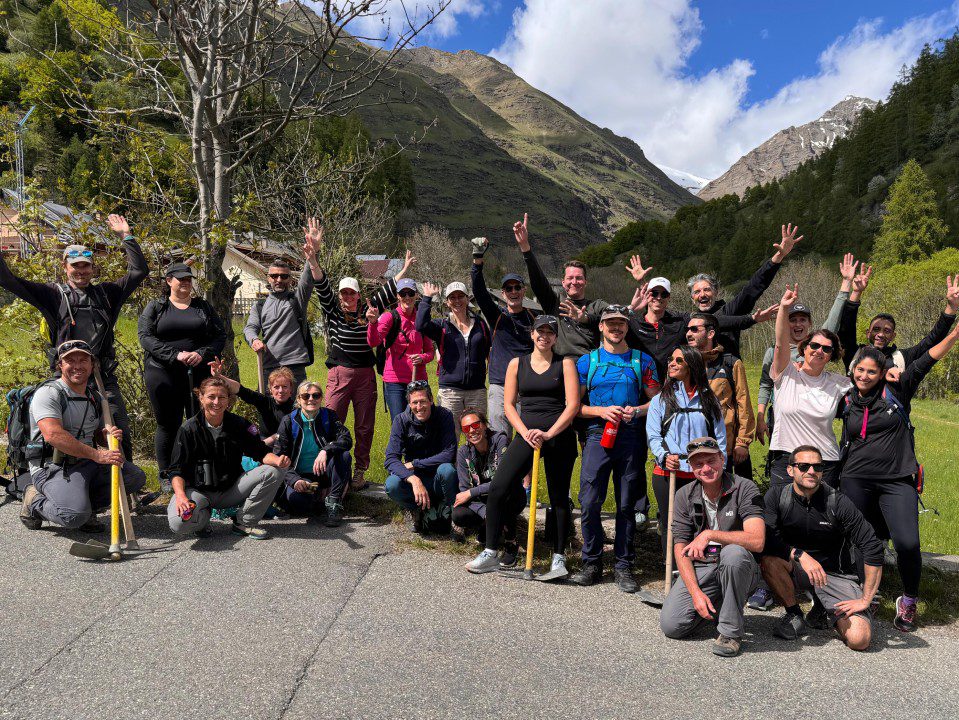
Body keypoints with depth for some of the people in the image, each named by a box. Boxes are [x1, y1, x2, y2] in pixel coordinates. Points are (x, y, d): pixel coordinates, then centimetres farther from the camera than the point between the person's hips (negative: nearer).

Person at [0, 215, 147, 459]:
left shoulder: (106, 293, 14)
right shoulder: (54, 294, 8)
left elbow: (139, 271, 11)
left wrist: (126, 237, 6)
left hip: (104, 378, 1)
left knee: (120, 433, -1)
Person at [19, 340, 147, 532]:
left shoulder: (95, 398, 15)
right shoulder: (48, 393, -10)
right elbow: (53, 435, -25)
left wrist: (108, 434, -1)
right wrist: (97, 455, -27)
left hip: (87, 464, 7)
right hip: (52, 467, -7)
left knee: (136, 477, -8)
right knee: (76, 516, -29)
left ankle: (84, 504, 3)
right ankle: (35, 501, 2)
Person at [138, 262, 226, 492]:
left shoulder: (203, 307, 15)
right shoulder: (155, 307, 9)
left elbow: (220, 335, 8)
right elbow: (145, 337, -4)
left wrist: (202, 354, -11)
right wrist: (175, 355, -16)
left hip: (199, 373, 2)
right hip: (163, 374, -1)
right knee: (168, 425, 2)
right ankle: (166, 477, 14)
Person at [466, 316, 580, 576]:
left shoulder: (565, 364, 3)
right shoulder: (517, 364, 9)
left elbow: (573, 405, -4)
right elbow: (509, 404, 6)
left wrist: (549, 434, -14)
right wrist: (525, 433, -9)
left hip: (559, 435, -1)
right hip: (527, 434, 2)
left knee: (559, 496, 5)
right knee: (498, 488, -8)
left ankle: (559, 558, 18)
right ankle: (490, 554, 2)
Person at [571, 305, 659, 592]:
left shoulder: (642, 361, 10)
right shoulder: (587, 361, 8)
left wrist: (638, 411, -10)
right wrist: (602, 411, -10)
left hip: (631, 437, 1)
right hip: (598, 435, 0)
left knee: (627, 505, 5)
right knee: (590, 503, -7)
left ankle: (623, 566, 15)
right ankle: (592, 563, 7)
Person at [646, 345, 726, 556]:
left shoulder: (709, 401, 12)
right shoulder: (660, 400, 8)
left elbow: (720, 436, 10)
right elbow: (653, 435, 0)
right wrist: (664, 457, -18)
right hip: (667, 473, 0)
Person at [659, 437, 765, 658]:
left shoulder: (744, 489, -12)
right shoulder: (685, 495, 0)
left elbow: (757, 541, -25)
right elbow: (680, 549, -3)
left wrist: (710, 534, -28)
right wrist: (696, 592, -15)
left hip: (737, 567, -3)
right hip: (699, 568, 3)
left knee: (733, 552, -38)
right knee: (671, 625, -15)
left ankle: (730, 631, -19)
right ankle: (713, 606, 17)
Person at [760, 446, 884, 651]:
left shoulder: (838, 502, -14)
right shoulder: (776, 496, -9)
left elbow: (873, 549, -16)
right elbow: (766, 538, -21)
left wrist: (865, 600, -16)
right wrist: (801, 555, -36)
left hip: (836, 574, -1)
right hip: (796, 571, 1)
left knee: (859, 639, -22)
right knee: (768, 558, -32)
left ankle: (823, 611, 13)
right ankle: (794, 615, -6)